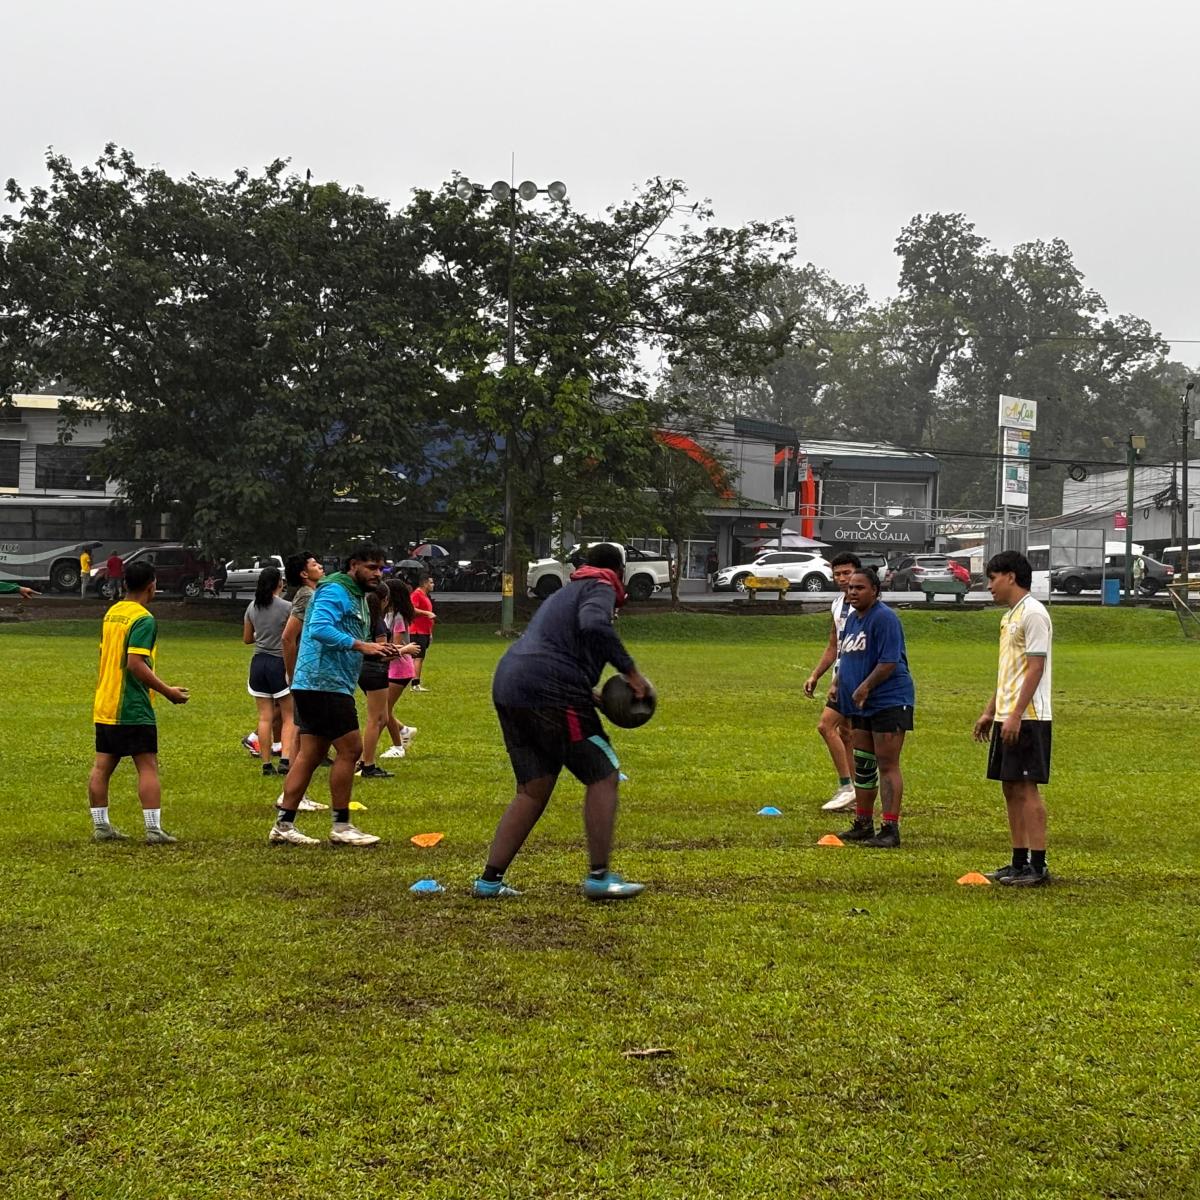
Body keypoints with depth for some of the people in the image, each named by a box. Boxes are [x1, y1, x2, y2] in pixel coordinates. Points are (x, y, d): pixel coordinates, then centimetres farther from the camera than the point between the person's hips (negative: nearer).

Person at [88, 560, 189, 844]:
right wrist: (167, 691, -16)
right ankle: (154, 830, -7)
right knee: (148, 766, -4)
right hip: (133, 709, -8)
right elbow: (136, 663, -22)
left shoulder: (111, 613, 12)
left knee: (102, 766, 9)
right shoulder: (144, 619, -14)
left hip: (103, 705, 8)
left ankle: (101, 826, 14)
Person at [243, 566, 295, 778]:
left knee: (265, 717, 7)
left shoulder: (252, 607, 5)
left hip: (258, 662, 5)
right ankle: (285, 759, -14)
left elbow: (247, 638, 14)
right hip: (280, 662, -5)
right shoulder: (286, 607, -10)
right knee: (288, 716, 2)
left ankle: (267, 764, 6)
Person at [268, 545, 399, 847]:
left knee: (310, 754, 9)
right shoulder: (334, 591, -12)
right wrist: (361, 646, -28)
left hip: (314, 686, 10)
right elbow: (319, 628, -27)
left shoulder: (356, 597, 20)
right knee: (350, 748, -7)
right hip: (323, 683, -10)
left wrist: (375, 650, 7)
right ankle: (341, 826, 0)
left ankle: (284, 824, 11)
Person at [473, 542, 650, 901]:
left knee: (533, 790, 14)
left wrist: (591, 696, 22)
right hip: (550, 692, -9)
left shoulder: (567, 592, 30)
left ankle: (490, 879, 10)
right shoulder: (600, 589, 1)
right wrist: (630, 671, -16)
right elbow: (594, 627, -21)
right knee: (603, 776, 1)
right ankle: (599, 876, -2)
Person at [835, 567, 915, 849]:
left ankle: (890, 829, -7)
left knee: (887, 765, -8)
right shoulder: (852, 618, 15)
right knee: (862, 765, 14)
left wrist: (865, 687, -24)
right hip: (860, 706, 9)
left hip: (889, 702, -9)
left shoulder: (884, 618, -14)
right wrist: (839, 685, 17)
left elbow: (889, 662, -21)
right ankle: (863, 824, 24)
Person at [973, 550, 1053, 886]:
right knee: (1010, 787, 10)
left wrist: (1015, 715, -22)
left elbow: (1036, 667, -18)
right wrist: (990, 712, 21)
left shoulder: (1033, 613, -13)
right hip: (1007, 716, 10)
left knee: (1026, 787, -8)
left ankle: (1037, 866, -5)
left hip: (1027, 717, -10)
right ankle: (1019, 862, 15)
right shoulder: (1010, 615, 17)